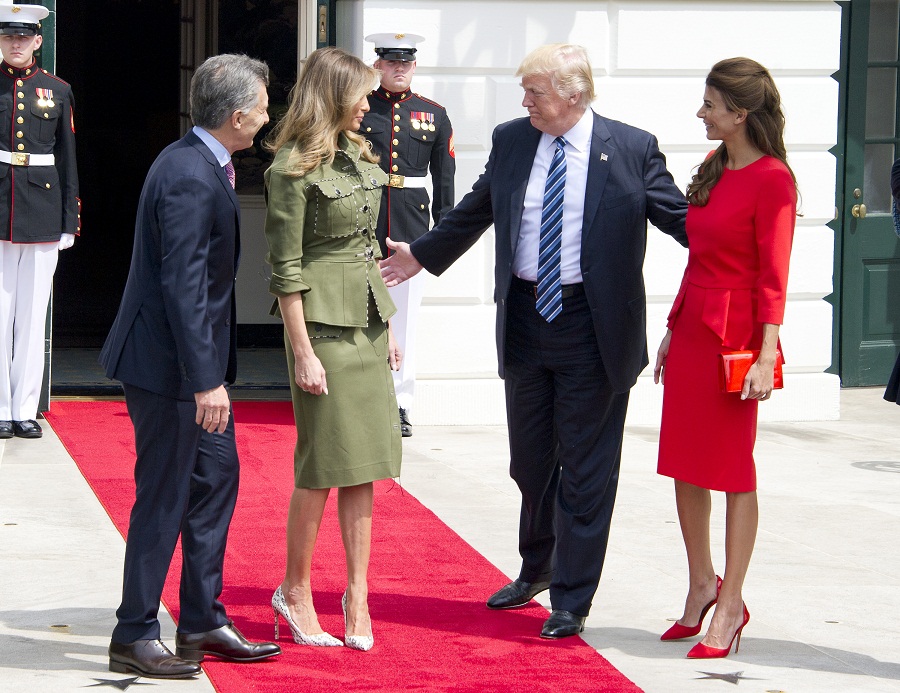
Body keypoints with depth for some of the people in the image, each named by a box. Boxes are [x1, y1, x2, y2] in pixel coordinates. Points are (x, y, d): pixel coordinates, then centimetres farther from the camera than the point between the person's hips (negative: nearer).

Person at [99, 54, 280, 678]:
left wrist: (213, 371, 21)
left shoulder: (203, 164, 10)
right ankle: (135, 637, 8)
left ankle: (204, 623, 24)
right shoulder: (191, 178, -22)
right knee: (165, 497, -2)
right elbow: (182, 285, -25)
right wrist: (205, 380, -25)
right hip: (168, 366, -10)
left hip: (196, 358, 10)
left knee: (217, 475, 15)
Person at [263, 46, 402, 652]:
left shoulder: (358, 154, 12)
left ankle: (358, 596, 11)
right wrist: (303, 351, -15)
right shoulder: (293, 168, -11)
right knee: (324, 464, -2)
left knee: (364, 463, 6)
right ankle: (295, 591, 12)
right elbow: (286, 268, -12)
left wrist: (388, 326, 15)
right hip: (323, 321, -8)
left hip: (368, 319, 8)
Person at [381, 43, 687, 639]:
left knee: (585, 467, 2)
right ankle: (537, 571, 39)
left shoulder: (632, 149, -7)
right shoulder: (511, 141, 5)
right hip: (525, 318, 5)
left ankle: (572, 601, 12)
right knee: (530, 459, 17)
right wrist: (422, 254, 31)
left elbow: (682, 217, -1)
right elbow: (475, 211, 21)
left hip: (593, 327, -4)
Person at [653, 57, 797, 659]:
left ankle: (730, 605, 9)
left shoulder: (772, 180, -14)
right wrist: (675, 329, 17)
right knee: (684, 464, 12)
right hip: (691, 330, 8)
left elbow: (773, 277, -16)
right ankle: (703, 586, 26)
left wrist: (766, 357, -19)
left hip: (734, 336, -8)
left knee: (733, 472, 0)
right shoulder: (714, 171, 11)